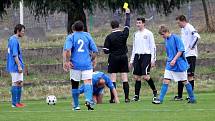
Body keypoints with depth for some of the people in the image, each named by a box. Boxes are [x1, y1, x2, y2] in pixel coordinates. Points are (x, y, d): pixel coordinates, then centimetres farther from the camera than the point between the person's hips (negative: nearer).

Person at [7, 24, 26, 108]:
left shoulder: (12, 39, 15)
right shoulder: (14, 40, -16)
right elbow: (15, 55, -21)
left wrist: (20, 65, 23)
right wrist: (19, 66, -21)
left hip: (17, 66, 10)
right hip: (15, 66, -10)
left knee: (19, 84, 11)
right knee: (16, 84, -6)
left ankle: (18, 102, 13)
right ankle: (14, 103, -4)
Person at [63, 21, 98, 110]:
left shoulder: (70, 37, 2)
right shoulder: (87, 36, 8)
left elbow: (67, 50, -16)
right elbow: (95, 50, 6)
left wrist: (67, 61, -9)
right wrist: (93, 59, 22)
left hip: (75, 65, -1)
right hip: (87, 64, 1)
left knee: (75, 85, 11)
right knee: (88, 82, -7)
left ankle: (76, 105, 17)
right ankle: (89, 100, -33)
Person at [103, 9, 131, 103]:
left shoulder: (109, 37, -9)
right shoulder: (124, 34, -5)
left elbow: (105, 51, -10)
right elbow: (127, 25, 13)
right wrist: (127, 14, 24)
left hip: (113, 59, -2)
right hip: (123, 58, 2)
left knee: (113, 79, 0)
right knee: (125, 79, 3)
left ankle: (112, 98, -3)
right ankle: (126, 97, -1)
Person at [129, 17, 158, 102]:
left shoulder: (148, 33, -2)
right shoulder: (136, 34, 16)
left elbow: (153, 47, -4)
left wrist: (153, 59, -11)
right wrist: (131, 60, 17)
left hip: (146, 56, -6)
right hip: (137, 56, 6)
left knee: (145, 76, -15)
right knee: (137, 77, 1)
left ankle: (154, 91, 5)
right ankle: (136, 95, 4)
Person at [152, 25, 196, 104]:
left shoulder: (176, 38, -13)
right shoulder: (166, 40, 9)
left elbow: (181, 50, -18)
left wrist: (174, 60, -23)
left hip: (179, 64, -6)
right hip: (170, 65, 6)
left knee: (184, 81, 4)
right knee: (166, 81, -4)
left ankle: (192, 99, 16)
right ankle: (160, 99, -6)